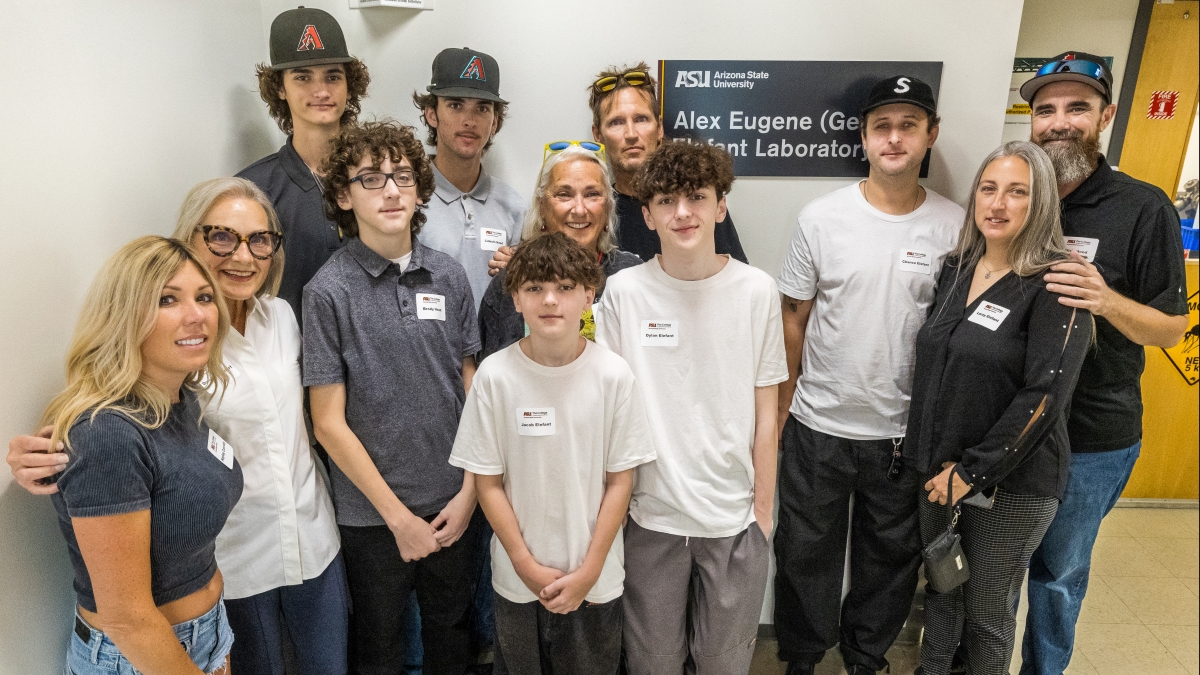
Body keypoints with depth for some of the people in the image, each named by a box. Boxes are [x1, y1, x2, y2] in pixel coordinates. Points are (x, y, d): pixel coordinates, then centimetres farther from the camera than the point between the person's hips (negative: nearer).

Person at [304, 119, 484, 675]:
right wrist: (398, 515, -10)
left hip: (456, 504, 3)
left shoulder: (449, 277, -2)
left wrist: (469, 490, -2)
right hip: (373, 514, -3)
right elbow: (329, 423, -11)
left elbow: (470, 386, 4)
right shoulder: (329, 291, -12)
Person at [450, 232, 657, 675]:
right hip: (518, 578, 0)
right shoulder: (494, 376, -13)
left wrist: (588, 572, -8)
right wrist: (527, 567, -8)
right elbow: (488, 482, -6)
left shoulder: (613, 374, -13)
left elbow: (620, 480, -7)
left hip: (595, 578, 0)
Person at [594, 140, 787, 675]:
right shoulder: (623, 293, -8)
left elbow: (765, 410, 0)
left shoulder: (757, 290, -6)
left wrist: (763, 506, 2)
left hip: (734, 517, 1)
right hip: (650, 514, 0)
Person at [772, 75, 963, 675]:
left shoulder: (955, 227, -4)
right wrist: (787, 396, 1)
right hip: (820, 425, -1)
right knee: (807, 554, 15)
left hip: (905, 431, 1)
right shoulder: (822, 218, -6)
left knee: (891, 557, 19)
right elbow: (795, 314, 0)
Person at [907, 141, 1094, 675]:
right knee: (940, 591, 19)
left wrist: (973, 471, -17)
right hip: (939, 471, 5)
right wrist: (934, 461, 7)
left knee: (987, 613, 11)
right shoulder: (956, 270, 6)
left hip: (1012, 484, -5)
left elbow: (1044, 395, -19)